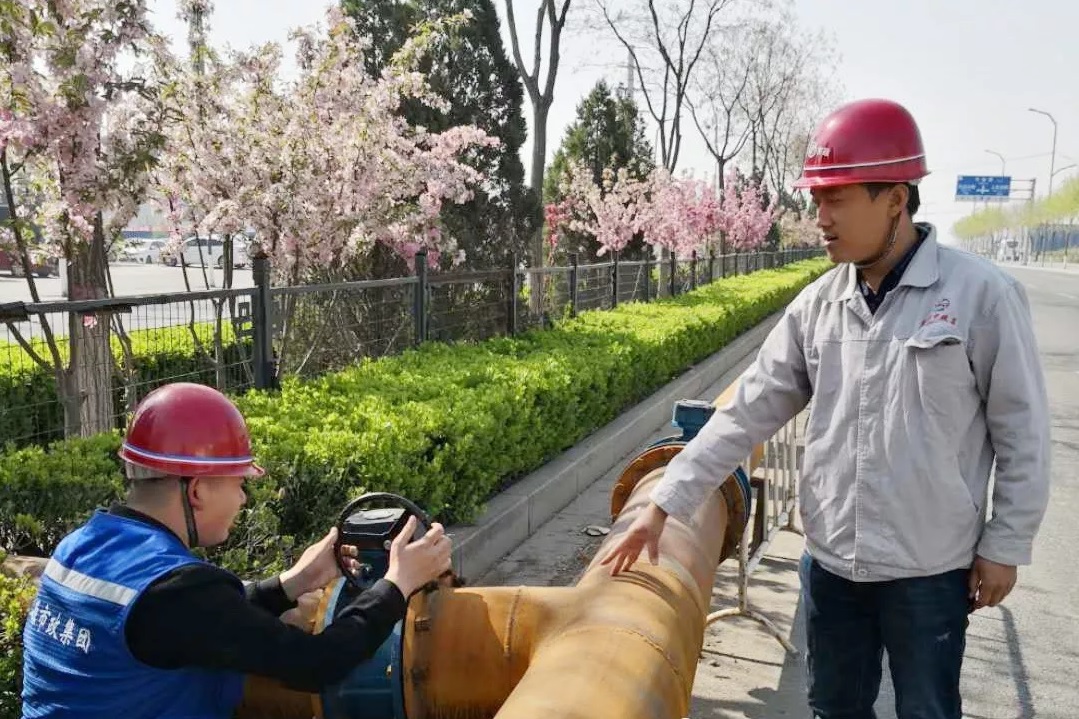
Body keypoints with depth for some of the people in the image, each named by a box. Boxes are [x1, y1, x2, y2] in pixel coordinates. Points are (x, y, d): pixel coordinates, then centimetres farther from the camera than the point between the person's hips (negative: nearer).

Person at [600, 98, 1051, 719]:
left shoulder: (980, 293, -12)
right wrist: (665, 502, -4)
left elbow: (1022, 430, -6)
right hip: (830, 561, 4)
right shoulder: (817, 305, -1)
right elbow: (748, 412, -1)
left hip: (928, 569, -3)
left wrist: (1006, 545, -4)